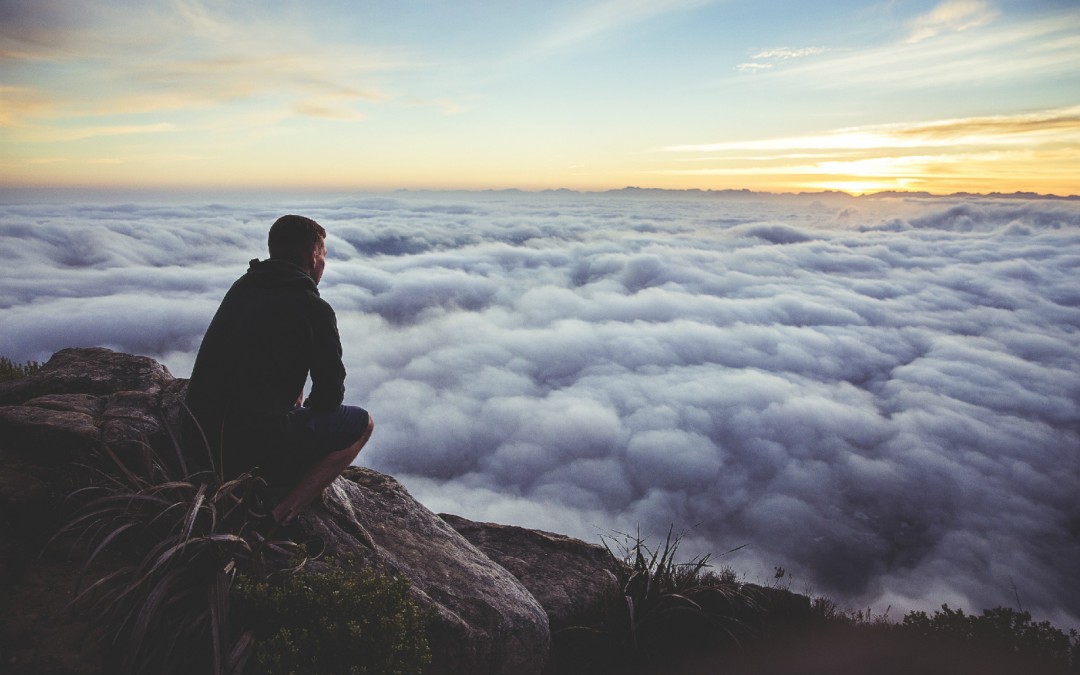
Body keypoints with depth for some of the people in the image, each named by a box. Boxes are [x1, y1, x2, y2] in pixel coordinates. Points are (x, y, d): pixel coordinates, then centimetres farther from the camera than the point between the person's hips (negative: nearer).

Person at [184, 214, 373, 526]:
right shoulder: (314, 309, -10)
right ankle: (277, 513, -3)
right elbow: (330, 394, -3)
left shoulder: (241, 287, 11)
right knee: (361, 423, 7)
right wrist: (309, 407, 17)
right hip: (253, 440, -8)